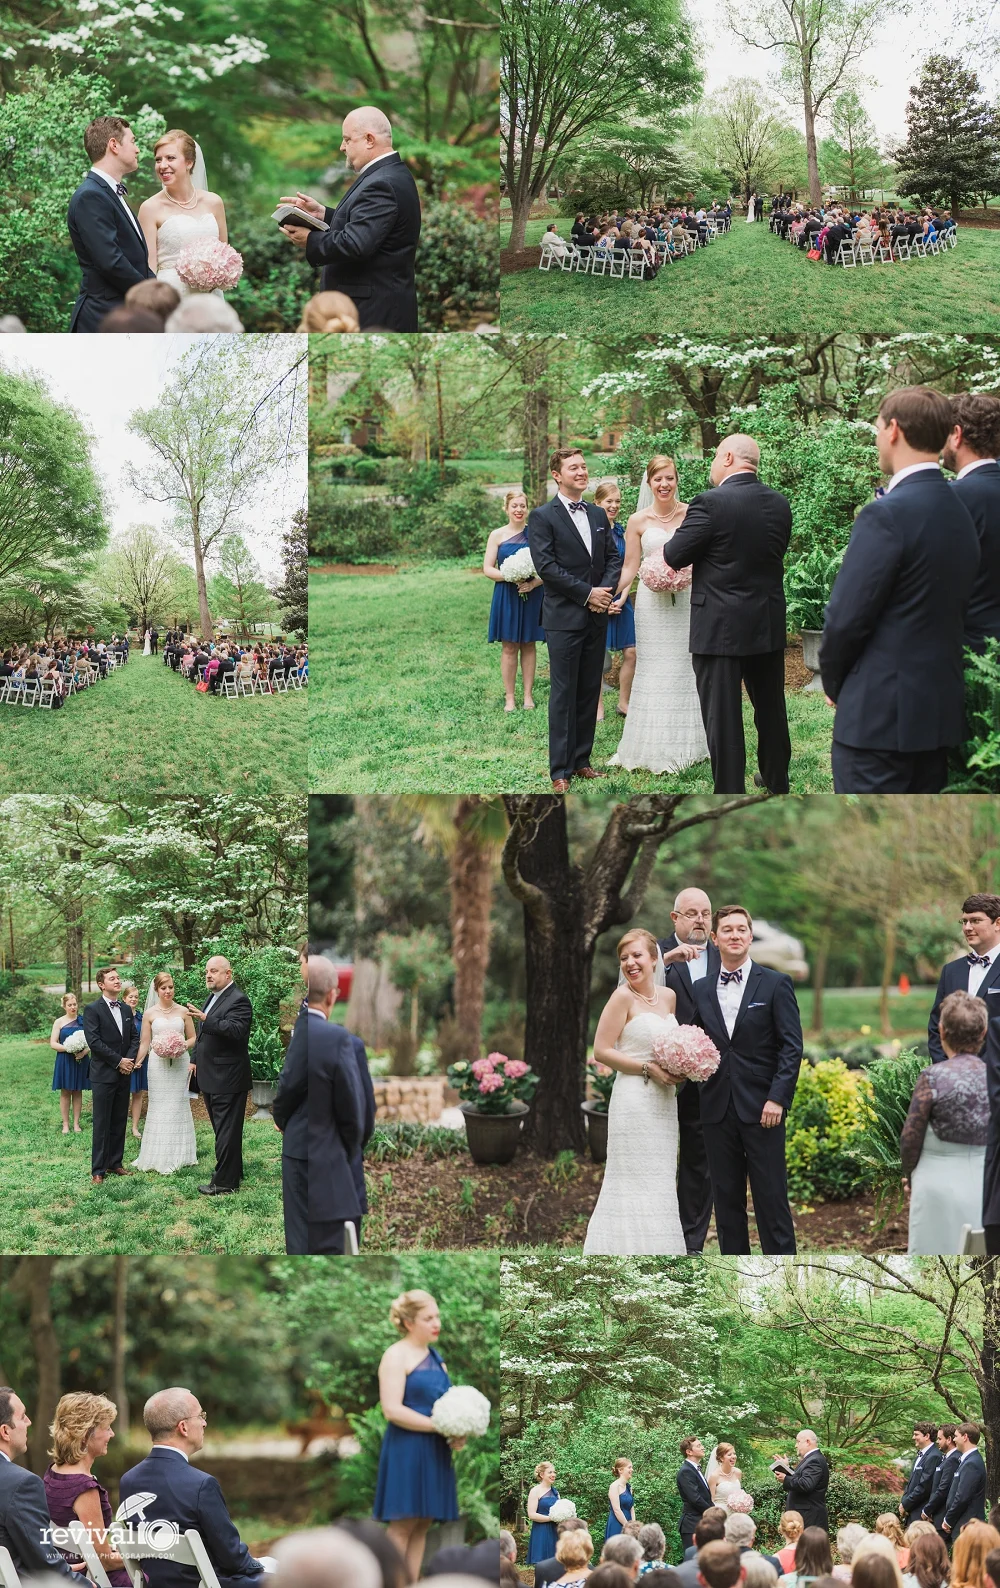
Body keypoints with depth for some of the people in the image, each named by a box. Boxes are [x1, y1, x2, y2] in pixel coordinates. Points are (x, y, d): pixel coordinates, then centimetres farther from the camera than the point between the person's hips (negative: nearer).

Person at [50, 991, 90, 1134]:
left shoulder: (83, 1021, 4)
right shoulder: (59, 1022, 0)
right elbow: (53, 1043, -5)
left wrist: (84, 1051, -16)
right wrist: (69, 1048, -18)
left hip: (81, 1061, 1)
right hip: (65, 1061, -1)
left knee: (78, 1092, 6)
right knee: (65, 1092, 2)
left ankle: (76, 1123, 13)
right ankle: (65, 1124, 7)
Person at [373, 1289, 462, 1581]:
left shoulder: (436, 1357, 17)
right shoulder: (396, 1356, -7)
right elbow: (392, 1410, -16)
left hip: (435, 1452, 8)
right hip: (406, 1450, -8)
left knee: (422, 1525, 5)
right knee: (402, 1525, -9)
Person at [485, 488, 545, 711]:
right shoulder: (497, 535, 2)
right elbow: (488, 569, 0)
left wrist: (534, 582, -15)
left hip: (532, 597, 1)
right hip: (507, 597, -1)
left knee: (528, 645, 6)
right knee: (509, 647, 1)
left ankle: (528, 695, 11)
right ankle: (509, 697, 5)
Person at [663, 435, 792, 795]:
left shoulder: (711, 503, -17)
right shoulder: (779, 504, 1)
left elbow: (675, 555, -13)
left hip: (720, 629, -6)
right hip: (768, 626, 6)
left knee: (722, 715, 0)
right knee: (770, 707, 21)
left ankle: (730, 793, 2)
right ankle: (777, 780, 36)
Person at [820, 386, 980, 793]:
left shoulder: (886, 515, -17)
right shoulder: (960, 512, 9)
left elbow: (846, 618, -17)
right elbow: (949, 611, 12)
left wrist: (833, 682, 2)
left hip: (879, 714, -8)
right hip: (941, 711, 8)